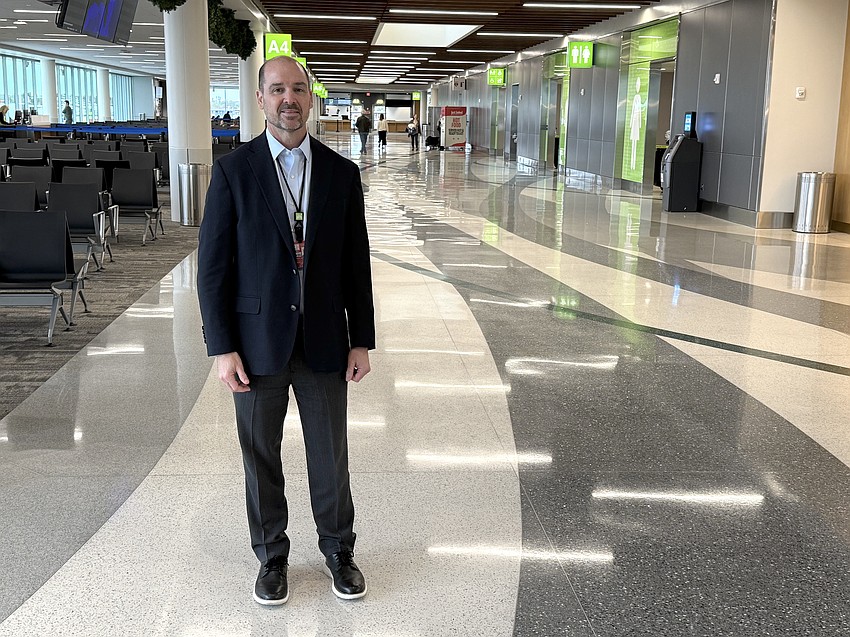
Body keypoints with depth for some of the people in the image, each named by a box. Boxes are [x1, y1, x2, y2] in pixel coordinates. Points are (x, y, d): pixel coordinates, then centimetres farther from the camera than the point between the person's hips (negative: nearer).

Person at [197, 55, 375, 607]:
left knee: (331, 457, 12)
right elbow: (213, 266, -4)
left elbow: (356, 264, 5)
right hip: (257, 343, -1)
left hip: (324, 342, 2)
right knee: (262, 458, 12)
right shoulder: (233, 171, -4)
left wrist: (361, 342, 3)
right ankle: (272, 555, 32)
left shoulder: (341, 173, 2)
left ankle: (338, 549, 33)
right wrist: (222, 348, -9)